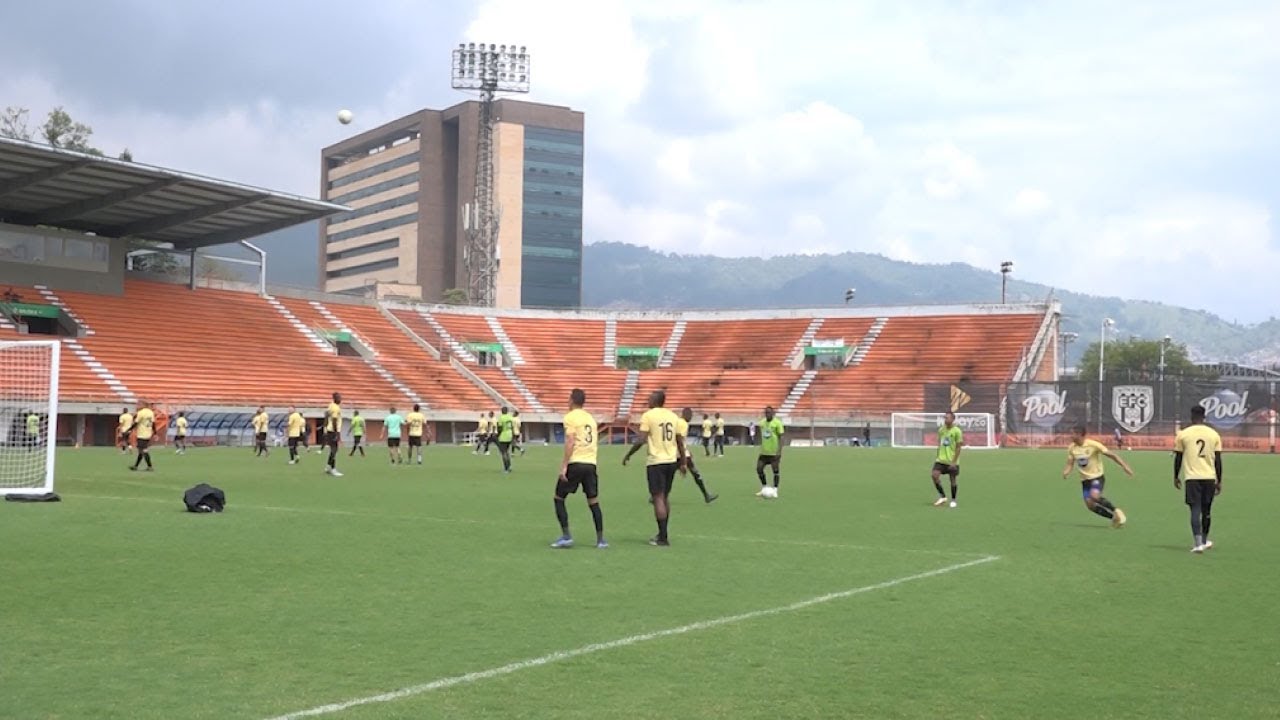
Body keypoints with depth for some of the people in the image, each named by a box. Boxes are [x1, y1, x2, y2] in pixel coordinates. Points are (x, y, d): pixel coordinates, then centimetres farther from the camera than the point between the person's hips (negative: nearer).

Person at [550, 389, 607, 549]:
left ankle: (566, 536, 1)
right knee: (594, 502, 10)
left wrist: (564, 466, -15)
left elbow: (570, 442, -14)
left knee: (559, 498, 7)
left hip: (575, 463, -6)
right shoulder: (591, 418, 16)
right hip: (591, 464, 6)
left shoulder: (570, 417, -4)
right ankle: (600, 540, 8)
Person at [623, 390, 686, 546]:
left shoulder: (648, 416, -7)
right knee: (664, 498, 17)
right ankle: (662, 534, 23)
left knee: (658, 499, -4)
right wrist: (682, 462, 18)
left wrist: (628, 455, -1)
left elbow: (641, 440, -13)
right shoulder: (673, 416, 10)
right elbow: (680, 442, 11)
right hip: (671, 461, 6)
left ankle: (663, 538, -7)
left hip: (656, 462, -6)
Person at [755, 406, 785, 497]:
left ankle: (775, 490, 8)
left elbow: (780, 437, -9)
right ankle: (764, 488, 17)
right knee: (759, 469, 2)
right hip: (764, 452, 6)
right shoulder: (762, 423, 8)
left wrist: (779, 451, -16)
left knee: (776, 470, -1)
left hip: (774, 452, -5)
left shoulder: (777, 423, -8)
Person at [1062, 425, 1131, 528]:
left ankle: (1116, 511, -9)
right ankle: (1114, 517, 13)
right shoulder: (1071, 448, -1)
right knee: (1090, 505, -5)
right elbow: (1070, 463, 5)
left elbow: (1111, 455, -12)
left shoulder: (1093, 445, -16)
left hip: (1097, 477, -6)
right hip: (1085, 479, 6)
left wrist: (1124, 466, -18)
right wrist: (1066, 472, -17)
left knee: (1094, 496, -30)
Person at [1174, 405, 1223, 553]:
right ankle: (1204, 541, 31)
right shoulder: (1214, 434, 4)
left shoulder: (1183, 434, -1)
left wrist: (1176, 477, 15)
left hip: (1192, 477, -2)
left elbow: (1178, 458, 3)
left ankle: (1198, 543, -15)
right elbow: (1218, 460, 4)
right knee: (1205, 510, 16)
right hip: (1210, 477, 2)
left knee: (1195, 510, -3)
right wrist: (1219, 481, 10)